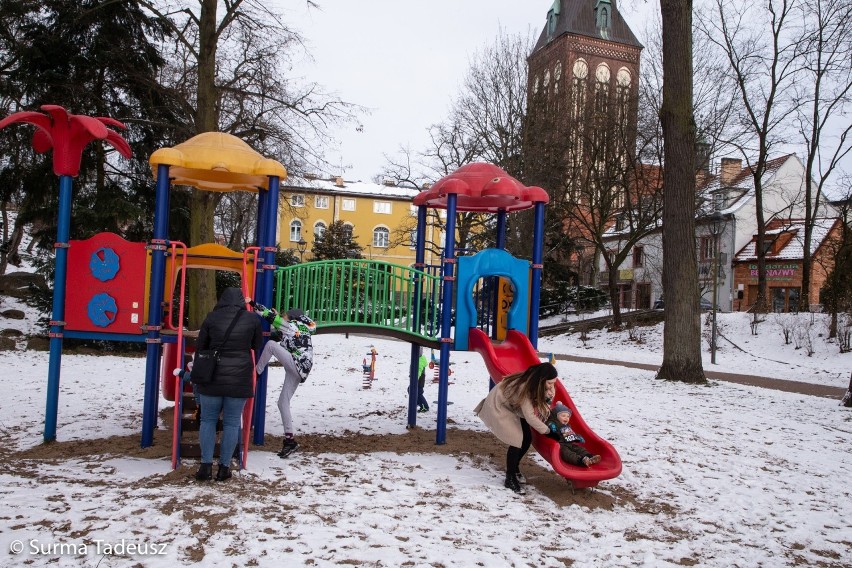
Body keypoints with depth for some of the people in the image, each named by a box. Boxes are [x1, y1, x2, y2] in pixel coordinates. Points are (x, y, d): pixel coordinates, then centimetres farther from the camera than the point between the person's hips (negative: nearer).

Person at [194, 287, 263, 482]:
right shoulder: (252, 320, -3)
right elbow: (258, 345, 11)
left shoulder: (212, 318, -2)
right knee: (231, 423, 8)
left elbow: (199, 346, 4)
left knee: (208, 420, 12)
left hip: (212, 377, 0)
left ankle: (206, 465, 11)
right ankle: (224, 467, 11)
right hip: (240, 379, 0)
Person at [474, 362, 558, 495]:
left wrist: (548, 397, -24)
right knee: (517, 441, -16)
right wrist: (547, 430, -23)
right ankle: (510, 479, 0)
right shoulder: (524, 387, -37)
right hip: (498, 407, -8)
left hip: (512, 407, 9)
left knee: (527, 438, 4)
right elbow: (530, 417, -33)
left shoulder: (536, 384, -14)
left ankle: (513, 469, 27)